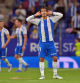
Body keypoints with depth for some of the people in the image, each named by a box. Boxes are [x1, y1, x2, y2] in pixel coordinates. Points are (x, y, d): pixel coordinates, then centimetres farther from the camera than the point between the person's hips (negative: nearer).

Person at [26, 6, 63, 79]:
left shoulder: (51, 19, 3)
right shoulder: (39, 21, 2)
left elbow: (61, 15, 3)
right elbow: (28, 19, 1)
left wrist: (52, 13, 0)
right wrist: (35, 15, -3)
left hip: (51, 42, 1)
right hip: (42, 43, -1)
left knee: (55, 58, -3)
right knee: (42, 59, -3)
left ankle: (55, 74, 9)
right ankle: (42, 75, 2)